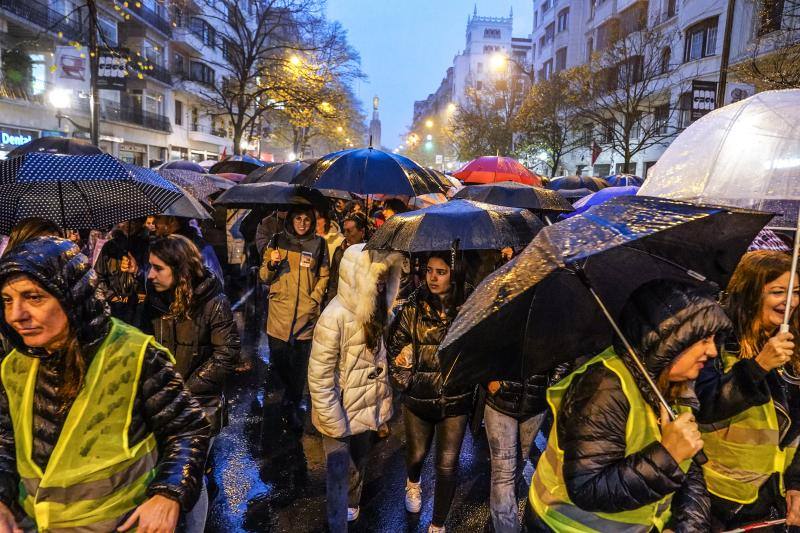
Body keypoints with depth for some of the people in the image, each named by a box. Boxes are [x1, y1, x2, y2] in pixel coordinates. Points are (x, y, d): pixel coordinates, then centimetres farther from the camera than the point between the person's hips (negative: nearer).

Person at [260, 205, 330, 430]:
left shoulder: (319, 244, 3)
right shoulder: (277, 241, 4)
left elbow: (324, 276, 11)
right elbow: (264, 277, 4)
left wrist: (315, 298, -1)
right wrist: (271, 264, -15)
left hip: (306, 312, 0)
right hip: (279, 311, 1)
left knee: (300, 363, 4)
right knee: (277, 358, 6)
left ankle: (293, 405, 22)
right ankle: (291, 392, 37)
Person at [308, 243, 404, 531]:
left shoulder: (374, 310, -3)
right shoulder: (335, 317, -26)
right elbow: (319, 377, -22)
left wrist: (384, 405, 6)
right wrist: (334, 423, -19)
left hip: (367, 410, 7)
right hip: (341, 415, -7)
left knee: (359, 465, 26)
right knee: (339, 475, 10)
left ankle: (351, 507, 51)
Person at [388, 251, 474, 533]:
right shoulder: (412, 309, -10)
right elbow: (395, 349, -3)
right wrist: (404, 381, -10)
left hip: (455, 402, 0)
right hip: (418, 400, 1)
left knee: (447, 465, 7)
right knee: (417, 453, 21)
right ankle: (413, 483, 57)